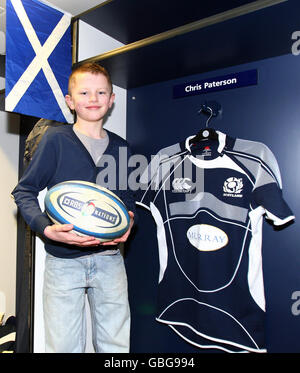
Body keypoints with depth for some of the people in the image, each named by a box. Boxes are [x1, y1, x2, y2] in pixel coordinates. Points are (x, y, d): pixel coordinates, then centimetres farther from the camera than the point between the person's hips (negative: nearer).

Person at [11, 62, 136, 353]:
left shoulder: (121, 147, 8)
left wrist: (128, 221, -2)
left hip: (110, 257, 4)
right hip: (63, 260, -3)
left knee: (116, 344, 15)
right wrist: (47, 228, -19)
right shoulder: (55, 139, -4)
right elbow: (24, 192, -3)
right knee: (64, 345, 9)